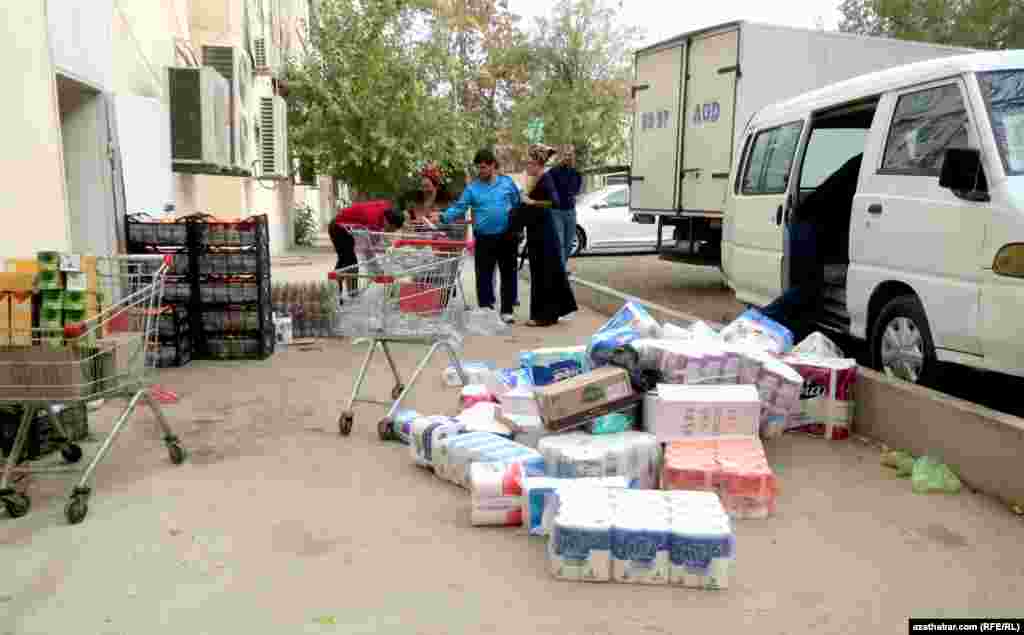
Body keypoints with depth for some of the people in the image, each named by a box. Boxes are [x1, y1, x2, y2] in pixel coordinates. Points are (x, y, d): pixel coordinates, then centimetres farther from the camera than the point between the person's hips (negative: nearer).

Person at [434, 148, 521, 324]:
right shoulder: (473, 187, 4)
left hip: (507, 237, 0)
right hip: (484, 238, 0)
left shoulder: (507, 183, 5)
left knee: (508, 274, 7)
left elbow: (518, 205, 9)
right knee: (483, 275, 1)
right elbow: (459, 207, 0)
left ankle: (507, 310, 18)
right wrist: (443, 217, -15)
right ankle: (485, 309, 13)